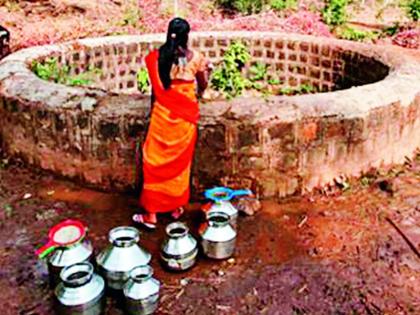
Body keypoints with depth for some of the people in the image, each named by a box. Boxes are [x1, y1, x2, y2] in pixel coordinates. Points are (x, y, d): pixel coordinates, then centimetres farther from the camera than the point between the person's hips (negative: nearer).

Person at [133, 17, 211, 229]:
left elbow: (155, 89, 2)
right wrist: (206, 71, 28)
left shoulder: (157, 57, -6)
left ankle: (151, 214, 10)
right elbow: (202, 88, 7)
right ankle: (177, 206, 27)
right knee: (180, 160, 15)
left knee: (156, 161, 6)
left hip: (163, 114, -1)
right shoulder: (196, 58, -6)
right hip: (185, 115, 1)